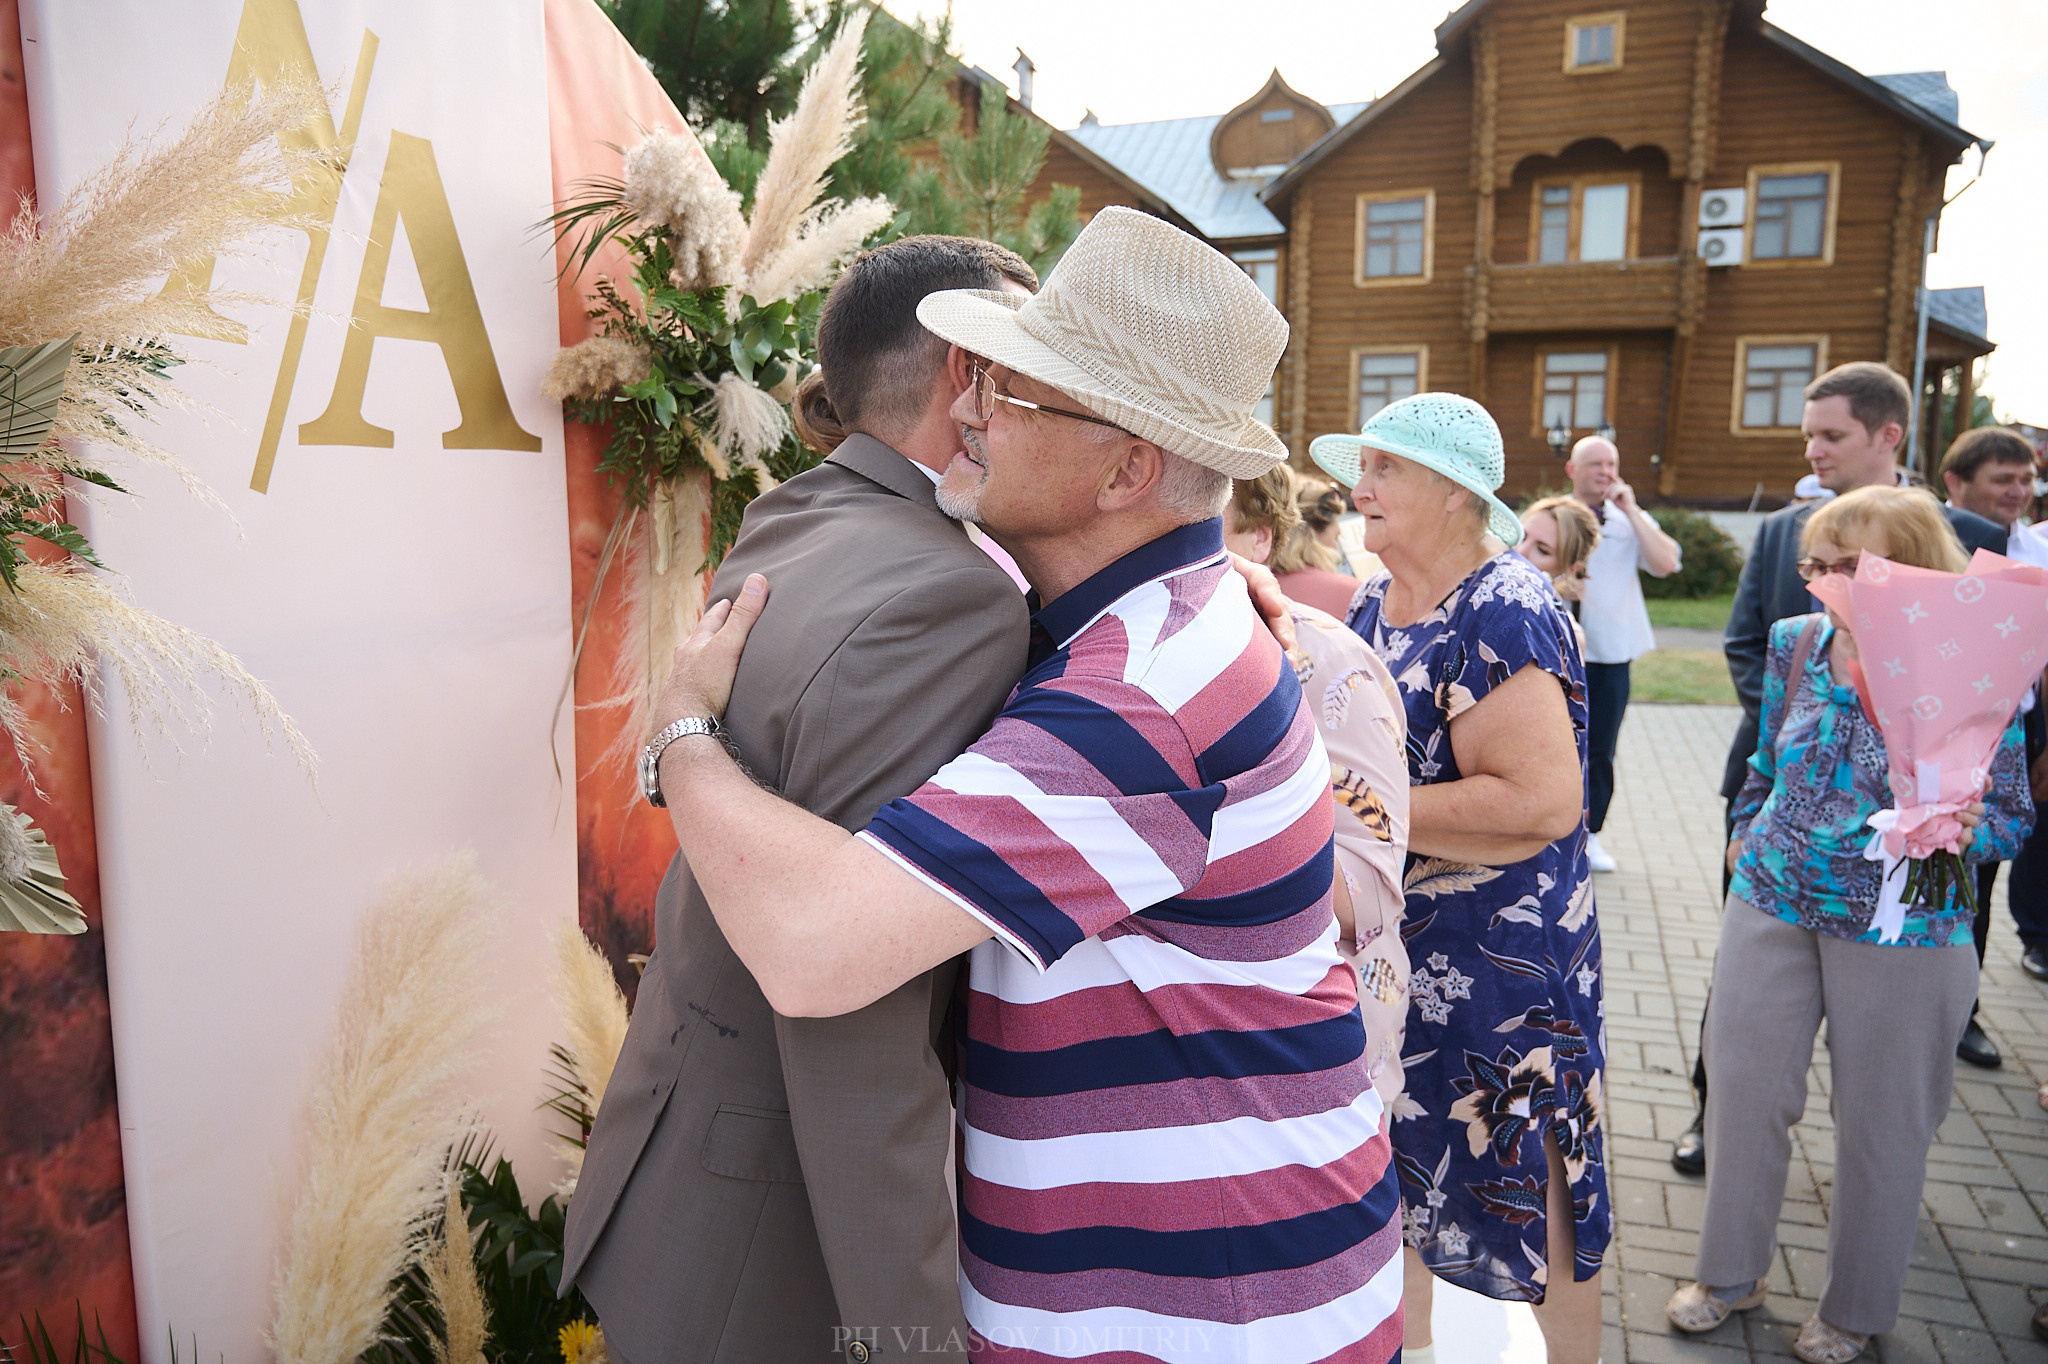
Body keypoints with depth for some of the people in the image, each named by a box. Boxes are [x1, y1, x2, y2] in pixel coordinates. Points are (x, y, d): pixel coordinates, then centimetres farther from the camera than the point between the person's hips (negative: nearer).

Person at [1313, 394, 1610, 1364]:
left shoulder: (1502, 611, -21)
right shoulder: (1377, 602, 6)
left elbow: (1541, 801, -29)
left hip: (1501, 956, -8)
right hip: (1392, 944, 9)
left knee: (1521, 1191, 7)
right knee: (1400, 1167, 22)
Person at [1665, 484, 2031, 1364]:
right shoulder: (1795, 643, -1)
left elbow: (2010, 814, -10)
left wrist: (1958, 833, -30)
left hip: (1902, 928, -3)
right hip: (1770, 904, 4)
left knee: (1879, 1122, 12)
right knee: (1743, 1093, 11)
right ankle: (1731, 1274, 34)